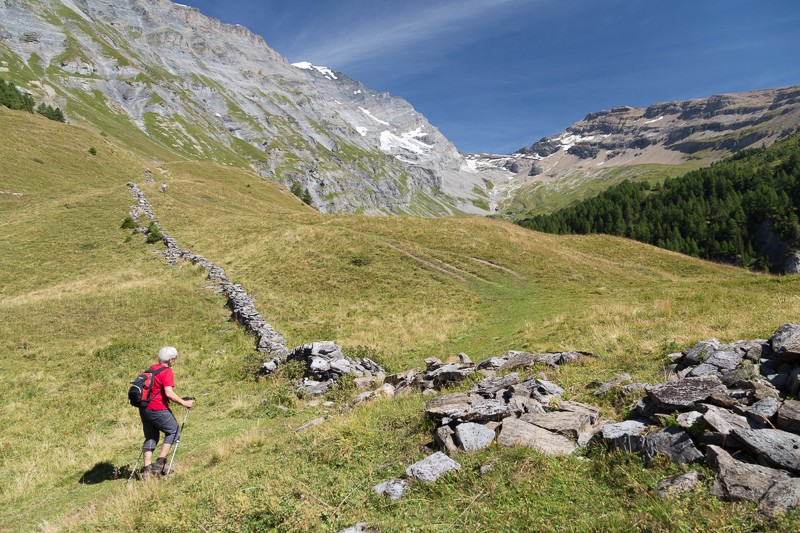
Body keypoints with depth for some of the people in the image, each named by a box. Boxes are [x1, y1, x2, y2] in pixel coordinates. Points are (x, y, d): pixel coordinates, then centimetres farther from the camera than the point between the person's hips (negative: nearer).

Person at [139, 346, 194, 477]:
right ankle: (160, 461, 4)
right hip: (157, 410, -8)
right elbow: (169, 393, -23)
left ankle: (147, 468, 14)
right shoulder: (167, 372, -14)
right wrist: (184, 403, -16)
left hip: (144, 408, 8)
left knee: (151, 437, 16)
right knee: (173, 431, 9)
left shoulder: (152, 368, 12)